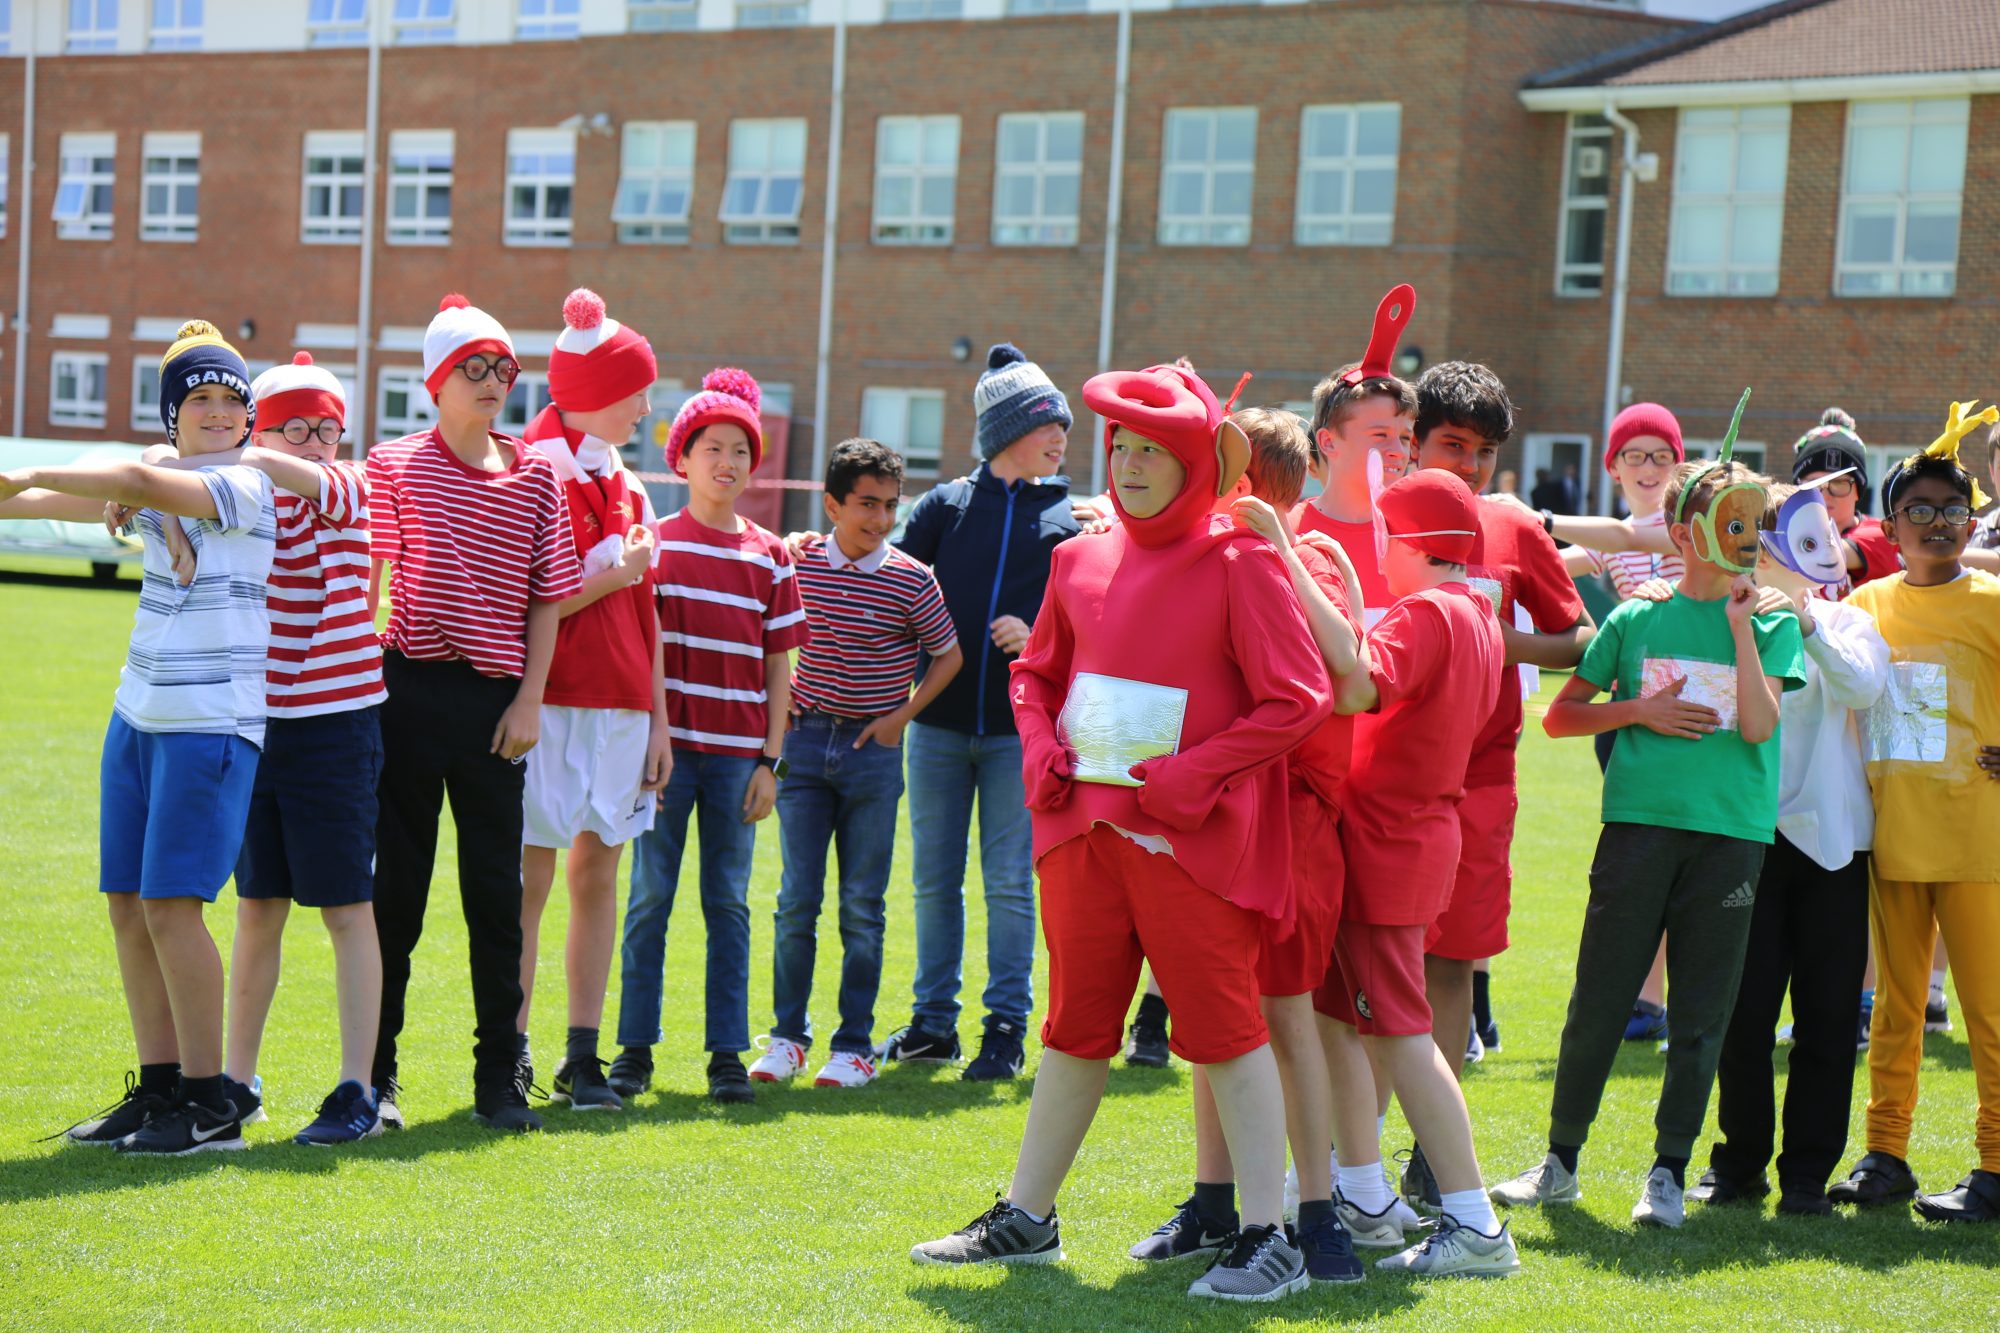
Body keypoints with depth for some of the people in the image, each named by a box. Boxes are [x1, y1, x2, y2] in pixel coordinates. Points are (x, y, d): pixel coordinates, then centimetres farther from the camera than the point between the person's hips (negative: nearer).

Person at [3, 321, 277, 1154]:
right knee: (128, 904, 6)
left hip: (213, 725, -8)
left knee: (170, 905, -11)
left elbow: (137, 484, -21)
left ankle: (210, 1106, -3)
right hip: (139, 712, 8)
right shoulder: (166, 487, 14)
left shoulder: (245, 487, -9)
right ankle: (158, 1088, 15)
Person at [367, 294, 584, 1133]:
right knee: (397, 884, 4)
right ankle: (376, 1071, 12)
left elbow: (548, 596, 8)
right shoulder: (395, 466, 2)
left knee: (497, 890, 5)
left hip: (497, 701, 2)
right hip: (411, 687, -2)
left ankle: (500, 1075, 13)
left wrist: (530, 698, 1)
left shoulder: (535, 476, 8)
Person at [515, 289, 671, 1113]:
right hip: (551, 702, -7)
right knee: (529, 880, -5)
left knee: (598, 876, 6)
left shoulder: (623, 486, 17)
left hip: (619, 707, 7)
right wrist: (619, 573, -7)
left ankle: (583, 1057, 10)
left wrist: (657, 720, 14)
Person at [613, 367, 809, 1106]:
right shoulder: (654, 544, 2)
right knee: (651, 896, 2)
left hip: (738, 754, 2)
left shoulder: (769, 557, 8)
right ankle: (635, 1046, 9)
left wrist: (770, 760, 2)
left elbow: (778, 667, 9)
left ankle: (727, 1052, 9)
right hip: (669, 744, -2)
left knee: (729, 902, 5)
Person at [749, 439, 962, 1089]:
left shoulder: (910, 579, -6)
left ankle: (854, 1045, 10)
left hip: (873, 751, -2)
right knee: (797, 899, 2)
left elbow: (949, 655, 4)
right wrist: (782, 697, 6)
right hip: (806, 742, 2)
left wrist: (902, 714, -4)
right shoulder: (800, 562, 1)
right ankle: (787, 1035, 13)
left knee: (862, 906, 3)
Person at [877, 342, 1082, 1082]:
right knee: (934, 881, 7)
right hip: (939, 722, 1)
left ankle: (1007, 1027, 6)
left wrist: (1040, 638, -13)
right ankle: (933, 1021, 17)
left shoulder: (1071, 521, 5)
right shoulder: (947, 505, 6)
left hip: (1020, 729, -1)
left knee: (1010, 883, -1)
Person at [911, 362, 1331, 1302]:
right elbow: (1036, 673, 23)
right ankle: (1026, 1219, 24)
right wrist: (1042, 751, 3)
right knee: (1076, 1026, 14)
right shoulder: (1081, 562, 10)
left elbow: (1298, 699, -12)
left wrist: (1190, 778, -16)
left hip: (1190, 837, -6)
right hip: (1085, 825, 6)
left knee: (1222, 1027, -3)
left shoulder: (1240, 564, -7)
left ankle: (1268, 1239, 3)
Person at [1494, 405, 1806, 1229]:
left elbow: (1759, 725, -7)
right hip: (1639, 821, 0)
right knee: (1600, 997, 2)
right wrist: (1641, 711, -4)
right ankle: (1561, 1161, 16)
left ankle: (1668, 1172, 11)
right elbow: (1559, 716, 10)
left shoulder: (1772, 627, 9)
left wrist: (1741, 627, -8)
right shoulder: (1635, 621, 9)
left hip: (1731, 833, 0)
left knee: (1701, 1013, 1)